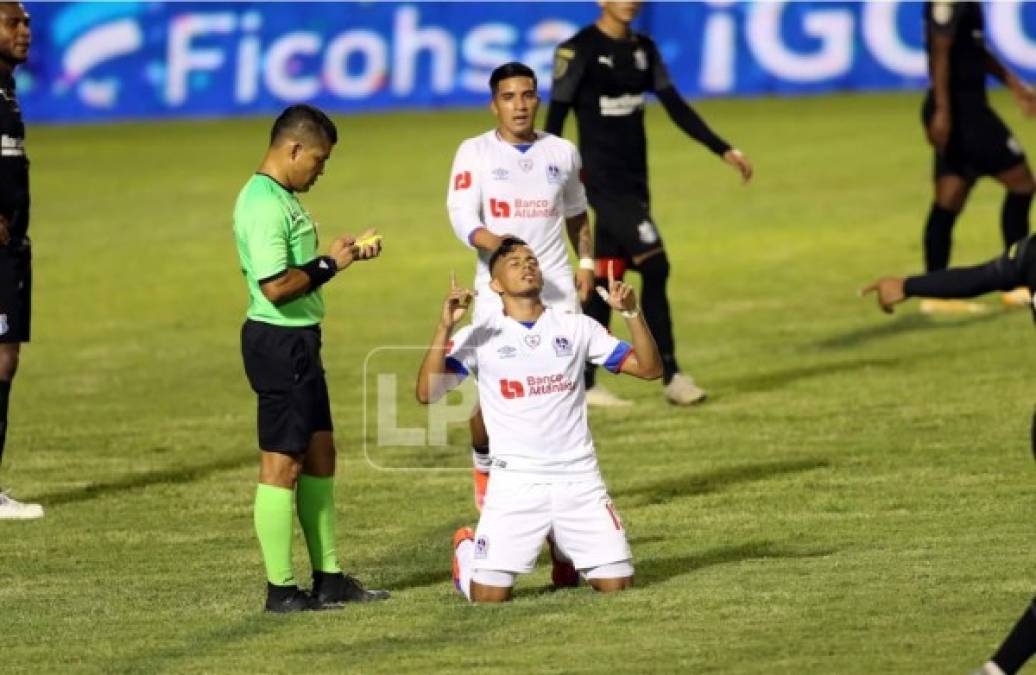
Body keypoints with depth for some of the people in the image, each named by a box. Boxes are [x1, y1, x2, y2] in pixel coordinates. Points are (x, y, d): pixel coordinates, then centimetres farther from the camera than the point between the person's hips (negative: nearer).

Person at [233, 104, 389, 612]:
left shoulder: (281, 199, 13)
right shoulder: (264, 205, -20)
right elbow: (275, 285, -27)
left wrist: (338, 252, 9)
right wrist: (330, 264, -15)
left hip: (299, 341, 11)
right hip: (279, 342, -11)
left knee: (319, 454, 16)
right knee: (282, 464, -4)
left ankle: (328, 577, 24)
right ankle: (281, 589, 2)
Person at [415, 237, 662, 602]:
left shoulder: (576, 327, 7)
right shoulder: (479, 336, 0)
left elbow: (649, 367, 3)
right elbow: (427, 393, -12)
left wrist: (631, 312, -11)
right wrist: (444, 327, -21)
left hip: (579, 479, 2)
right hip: (515, 483, -2)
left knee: (616, 582, -4)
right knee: (489, 593, -10)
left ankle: (565, 548, 30)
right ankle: (466, 546, 26)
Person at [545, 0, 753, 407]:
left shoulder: (643, 50, 10)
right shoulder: (579, 50, -10)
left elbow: (676, 107, 12)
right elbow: (555, 118, -10)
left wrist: (723, 151, 5)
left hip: (633, 181, 7)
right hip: (602, 181, -7)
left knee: (606, 280, 9)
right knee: (654, 265, -16)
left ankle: (584, 384, 15)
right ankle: (671, 376, -11)